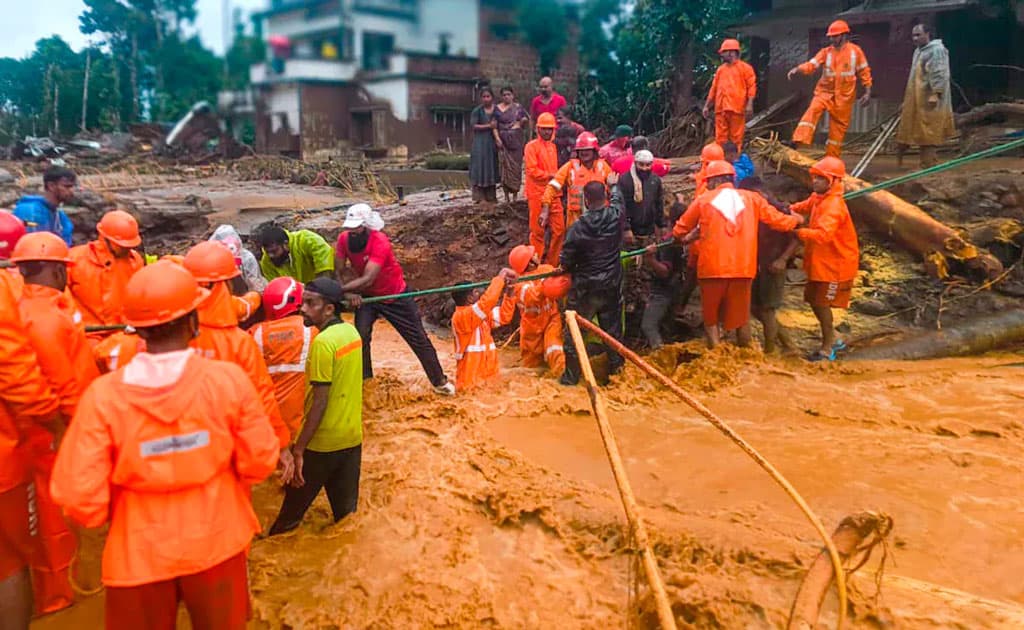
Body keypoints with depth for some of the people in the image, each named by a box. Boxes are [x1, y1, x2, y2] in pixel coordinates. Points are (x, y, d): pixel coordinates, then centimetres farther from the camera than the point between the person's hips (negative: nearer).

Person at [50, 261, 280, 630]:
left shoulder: (103, 395, -19)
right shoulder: (228, 378, -19)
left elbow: (79, 497, -17)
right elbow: (259, 461, -10)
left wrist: (112, 513, 5)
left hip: (139, 552, 0)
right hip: (217, 542, 0)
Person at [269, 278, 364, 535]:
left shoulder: (323, 342, -20)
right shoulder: (351, 331, 4)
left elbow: (320, 402, -21)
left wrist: (298, 449, -18)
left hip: (322, 443, -7)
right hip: (352, 437, 7)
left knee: (290, 512, 11)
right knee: (346, 512, 15)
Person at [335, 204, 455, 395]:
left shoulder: (380, 242, -34)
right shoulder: (344, 239, -17)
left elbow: (367, 279, -41)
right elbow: (338, 273, -15)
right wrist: (349, 293, -34)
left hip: (396, 295, -4)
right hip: (367, 296, 4)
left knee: (418, 339, 3)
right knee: (360, 337, -13)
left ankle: (439, 381, 18)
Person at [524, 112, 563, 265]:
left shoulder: (553, 146, 14)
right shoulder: (532, 146, -6)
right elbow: (532, 170, -15)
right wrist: (550, 175, -15)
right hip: (537, 194, -6)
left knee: (559, 229, 5)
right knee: (538, 231, 1)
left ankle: (553, 262, 17)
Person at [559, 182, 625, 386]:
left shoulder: (578, 227, -19)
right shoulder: (616, 217, -11)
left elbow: (565, 262, -11)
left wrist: (573, 269, 11)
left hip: (585, 287, -3)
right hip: (612, 285, 4)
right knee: (613, 327, 17)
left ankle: (571, 375, 15)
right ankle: (616, 367, 28)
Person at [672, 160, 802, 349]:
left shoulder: (703, 200, 1)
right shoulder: (751, 198, 4)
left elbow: (680, 229, 9)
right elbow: (776, 220, 9)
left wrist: (678, 238, 32)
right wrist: (796, 220, 30)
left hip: (712, 268, -2)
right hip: (743, 267, 2)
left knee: (711, 317, 11)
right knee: (741, 317, 15)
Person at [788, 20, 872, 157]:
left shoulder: (855, 51, 0)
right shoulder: (826, 52, 1)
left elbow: (864, 72, 5)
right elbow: (812, 64, -13)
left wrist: (867, 92, 1)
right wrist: (797, 69, -33)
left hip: (844, 96, 0)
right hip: (825, 91, 0)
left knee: (839, 128, 4)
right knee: (813, 110, -29)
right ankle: (799, 140, -39)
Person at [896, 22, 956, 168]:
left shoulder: (936, 50, -12)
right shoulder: (918, 51, 18)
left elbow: (939, 74, -20)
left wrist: (935, 94, -27)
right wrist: (908, 100, 23)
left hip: (929, 100, -9)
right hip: (917, 99, 9)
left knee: (929, 133, -6)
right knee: (923, 133, 12)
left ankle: (929, 166, -2)